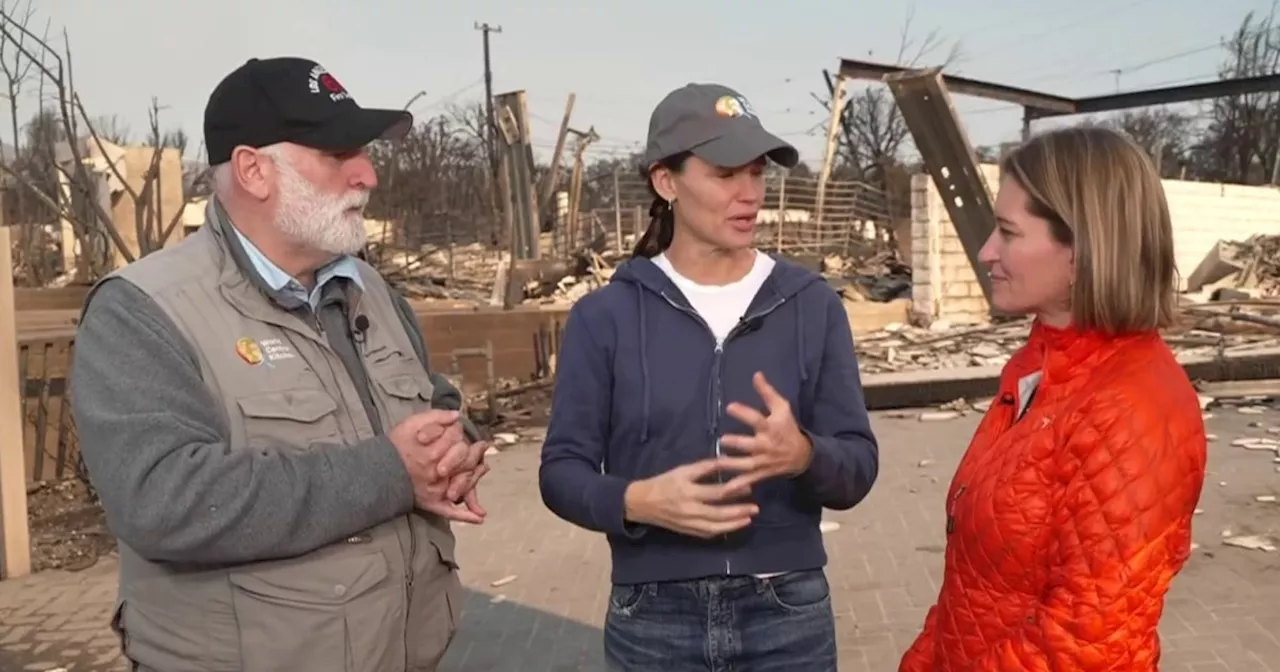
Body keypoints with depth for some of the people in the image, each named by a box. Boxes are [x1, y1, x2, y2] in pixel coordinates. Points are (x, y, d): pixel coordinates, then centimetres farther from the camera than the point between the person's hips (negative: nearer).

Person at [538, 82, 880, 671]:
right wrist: (635, 501, -22)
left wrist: (805, 455, -24)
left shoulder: (813, 305, -1)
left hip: (789, 615, 1)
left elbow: (858, 468, -3)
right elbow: (562, 469, -3)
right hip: (655, 620, -1)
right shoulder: (604, 315, -4)